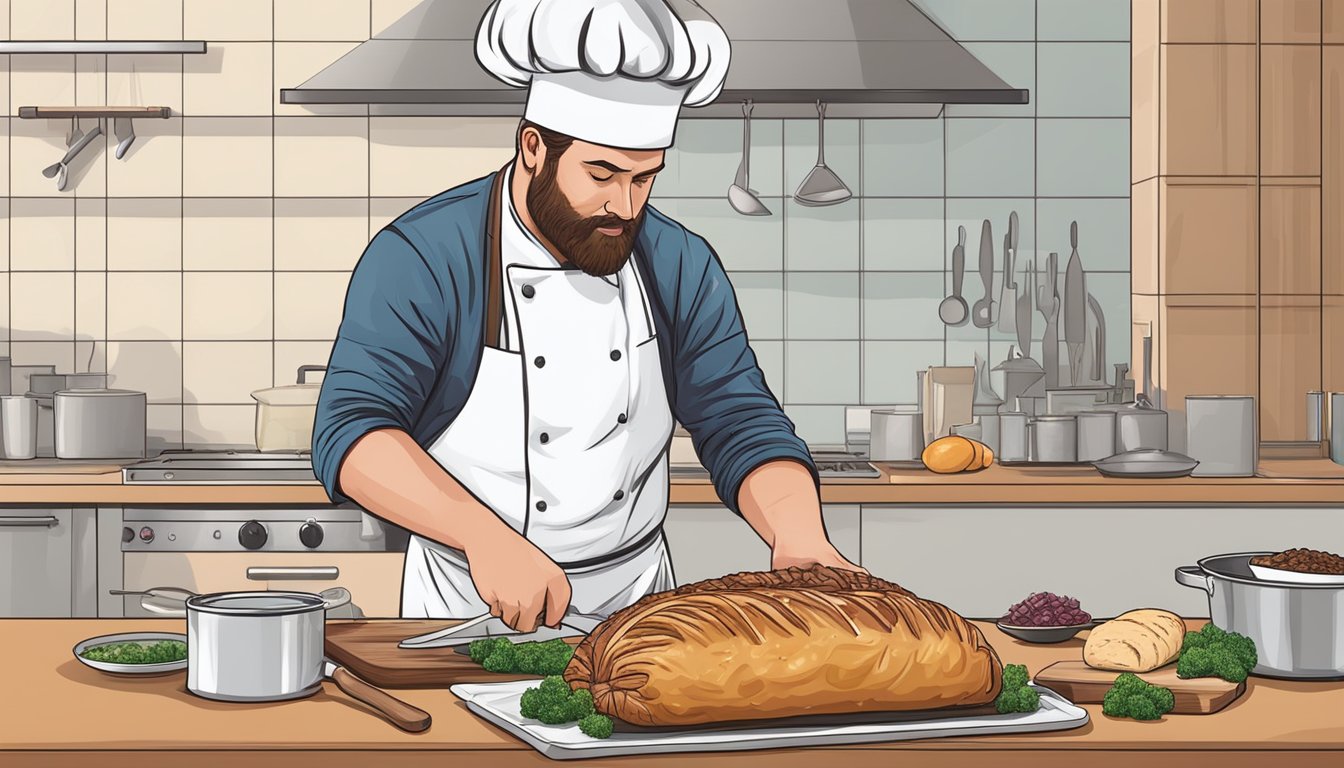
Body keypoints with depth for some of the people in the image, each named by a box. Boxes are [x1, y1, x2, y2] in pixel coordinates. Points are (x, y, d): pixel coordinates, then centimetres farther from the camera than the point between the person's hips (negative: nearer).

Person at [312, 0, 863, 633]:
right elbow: (353, 434, -21)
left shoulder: (682, 269, 1)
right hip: (472, 613, -3)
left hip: (637, 605, 4)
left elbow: (741, 427, 0)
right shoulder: (419, 262, -13)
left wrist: (800, 541, -21)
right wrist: (487, 536, -36)